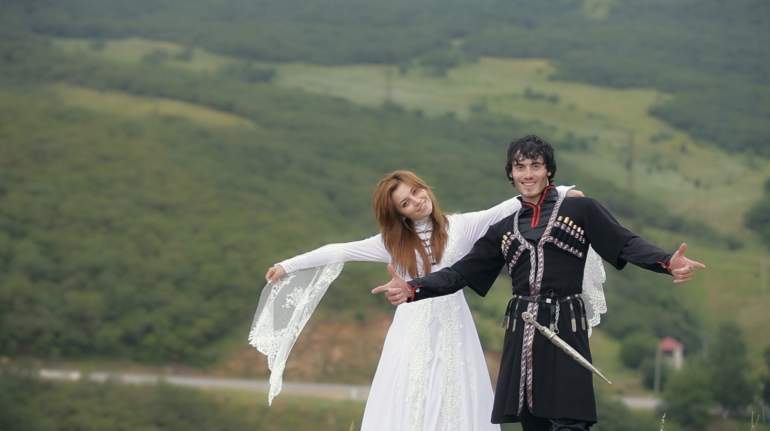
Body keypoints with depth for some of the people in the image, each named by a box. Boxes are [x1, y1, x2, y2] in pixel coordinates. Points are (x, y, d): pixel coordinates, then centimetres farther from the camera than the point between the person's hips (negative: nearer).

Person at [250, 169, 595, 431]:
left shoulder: (460, 227, 1)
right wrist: (289, 266, 9)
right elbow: (340, 251, 7)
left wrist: (560, 192, -11)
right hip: (413, 331, 1)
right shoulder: (393, 242, 5)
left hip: (451, 329, -1)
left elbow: (511, 208, -4)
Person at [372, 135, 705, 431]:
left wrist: (668, 263, -24)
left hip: (565, 329, -4)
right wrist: (413, 289, 0)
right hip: (522, 332, 4)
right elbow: (462, 272, 14)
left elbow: (626, 244, -5)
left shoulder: (580, 210, 6)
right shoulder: (503, 230, 17)